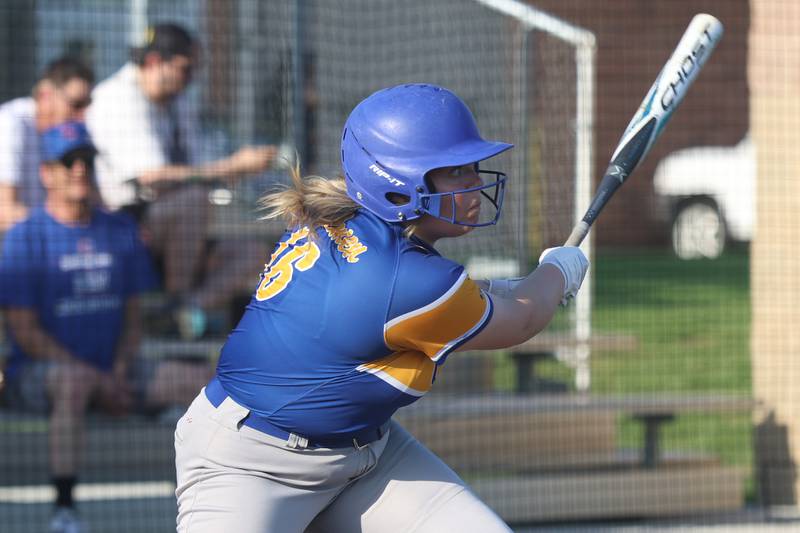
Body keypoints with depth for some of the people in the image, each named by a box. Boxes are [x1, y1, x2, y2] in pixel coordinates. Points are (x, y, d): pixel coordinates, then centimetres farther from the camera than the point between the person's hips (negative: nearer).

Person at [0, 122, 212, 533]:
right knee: (74, 381, -41)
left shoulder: (121, 231, 12)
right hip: (36, 372, -6)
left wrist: (120, 371, -6)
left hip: (111, 371, 6)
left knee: (206, 381, -11)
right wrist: (98, 379, -17)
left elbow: (131, 316, 15)